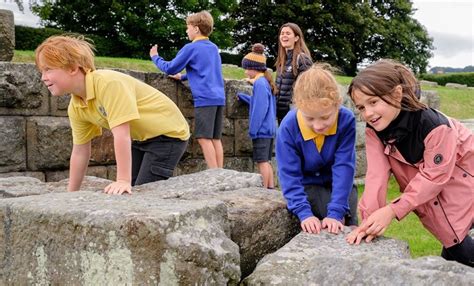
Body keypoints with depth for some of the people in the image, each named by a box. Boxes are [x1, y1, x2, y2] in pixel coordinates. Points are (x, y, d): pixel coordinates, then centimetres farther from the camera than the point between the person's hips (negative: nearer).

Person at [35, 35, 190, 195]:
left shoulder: (108, 83, -31)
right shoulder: (75, 108, -5)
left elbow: (121, 134, -35)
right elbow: (79, 152, 3)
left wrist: (123, 180, -36)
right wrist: (71, 194, 4)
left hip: (167, 133, -8)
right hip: (142, 139, 8)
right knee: (125, 193, 5)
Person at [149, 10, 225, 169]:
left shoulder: (191, 48, -4)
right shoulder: (214, 48, 18)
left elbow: (170, 68, 2)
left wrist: (155, 57, 18)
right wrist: (183, 77, 32)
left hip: (205, 99, -7)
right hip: (219, 98, 7)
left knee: (204, 138, -6)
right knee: (216, 138, 8)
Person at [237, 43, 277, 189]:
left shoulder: (259, 83, -15)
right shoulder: (266, 82, 13)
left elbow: (260, 109, -20)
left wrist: (252, 130, -16)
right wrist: (242, 96, 25)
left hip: (261, 129, -9)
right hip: (269, 129, 9)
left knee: (262, 161, -4)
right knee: (266, 161, 13)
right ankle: (270, 188, 16)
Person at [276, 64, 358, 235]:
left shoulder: (346, 121, -25)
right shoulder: (289, 127, -26)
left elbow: (344, 167, -26)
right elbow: (289, 174, -22)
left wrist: (335, 212, -33)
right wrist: (304, 213, -33)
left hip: (339, 183, 2)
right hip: (307, 184, -2)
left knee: (348, 223, -15)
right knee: (341, 220, -23)